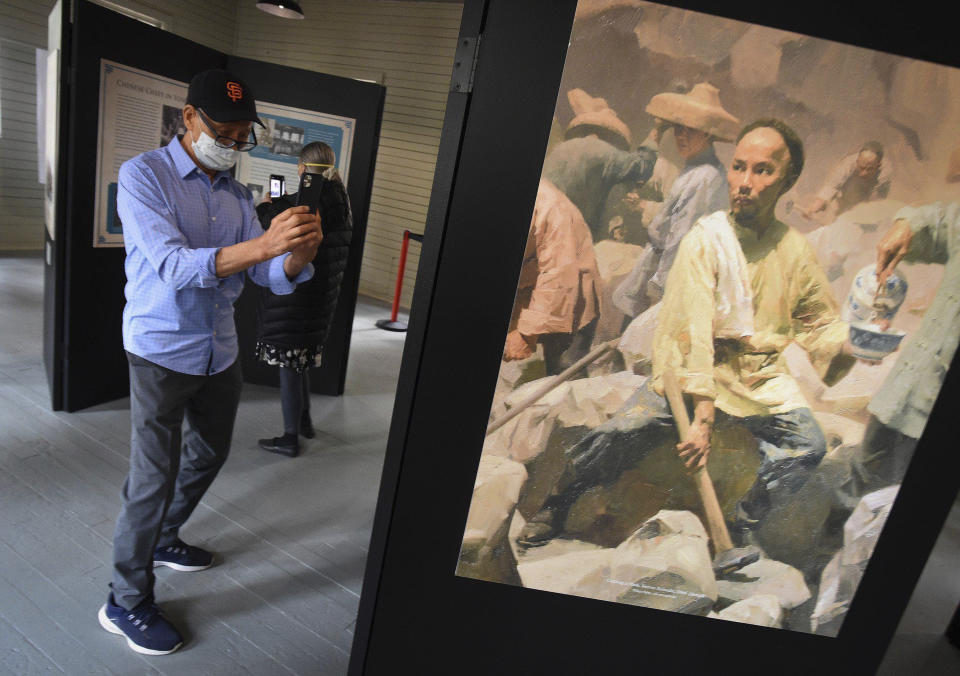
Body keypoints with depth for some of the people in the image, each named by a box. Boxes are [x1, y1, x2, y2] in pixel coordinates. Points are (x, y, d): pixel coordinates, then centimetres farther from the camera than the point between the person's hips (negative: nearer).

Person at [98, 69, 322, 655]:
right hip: (163, 351, -6)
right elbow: (175, 266, -27)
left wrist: (300, 252, -25)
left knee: (210, 454, 21)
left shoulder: (238, 195, 5)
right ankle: (127, 603, 21)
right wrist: (264, 244, -41)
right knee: (155, 478, 0)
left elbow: (273, 277, -2)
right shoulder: (144, 176, -12)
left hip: (220, 351, 7)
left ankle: (163, 539, 46)